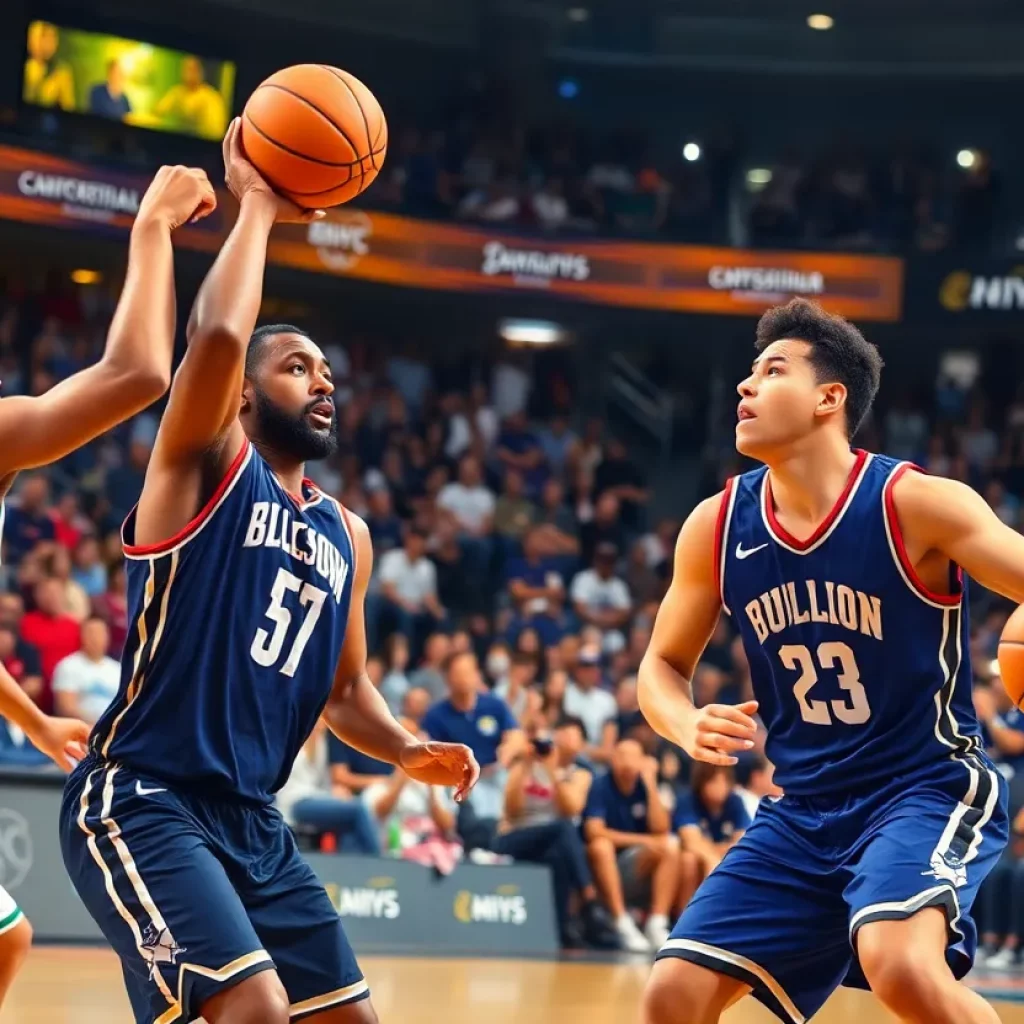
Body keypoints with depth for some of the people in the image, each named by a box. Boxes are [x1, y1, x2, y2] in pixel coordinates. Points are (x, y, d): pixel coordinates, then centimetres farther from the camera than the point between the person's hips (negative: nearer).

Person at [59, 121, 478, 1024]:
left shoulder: (347, 536, 17)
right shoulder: (206, 463, -3)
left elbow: (344, 688, 25)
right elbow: (217, 336, -23)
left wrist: (406, 752, 5)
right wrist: (256, 208, -11)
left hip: (252, 822, 8)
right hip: (140, 803, -8)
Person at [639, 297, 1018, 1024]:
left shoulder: (917, 505, -13)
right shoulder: (717, 527, 0)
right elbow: (664, 665, 12)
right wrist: (690, 728, -11)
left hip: (928, 789, -5)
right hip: (804, 810, 6)